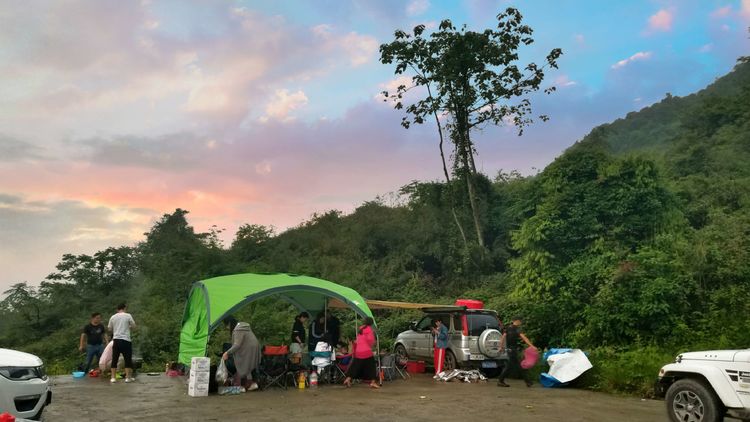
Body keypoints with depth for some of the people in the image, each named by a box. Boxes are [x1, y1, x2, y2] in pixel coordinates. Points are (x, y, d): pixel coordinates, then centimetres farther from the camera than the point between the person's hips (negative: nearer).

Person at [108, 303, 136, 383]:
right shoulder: (128, 316, -2)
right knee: (128, 359, 3)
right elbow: (133, 326, 3)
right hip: (126, 340, -3)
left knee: (114, 359, 10)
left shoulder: (113, 317, 8)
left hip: (116, 340, 3)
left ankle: (113, 377, 10)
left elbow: (109, 329, 15)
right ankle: (128, 377, 3)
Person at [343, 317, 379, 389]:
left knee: (355, 366, 13)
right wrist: (372, 344, 1)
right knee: (371, 366, 4)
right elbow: (370, 339, -15)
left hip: (358, 351, 6)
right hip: (366, 351, -6)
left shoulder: (360, 329, 17)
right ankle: (373, 382, 1)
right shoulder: (369, 329, -4)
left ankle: (348, 379, 8)